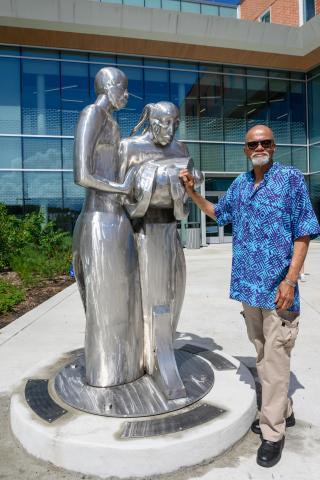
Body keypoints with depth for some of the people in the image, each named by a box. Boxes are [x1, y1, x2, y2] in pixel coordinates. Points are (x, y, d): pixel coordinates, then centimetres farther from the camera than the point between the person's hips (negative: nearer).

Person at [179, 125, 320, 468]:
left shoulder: (291, 179, -5)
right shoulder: (239, 184, 11)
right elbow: (218, 214, 26)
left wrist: (291, 279, -16)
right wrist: (192, 192, 14)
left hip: (277, 285, -6)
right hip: (248, 283, 6)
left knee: (275, 357, 1)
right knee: (262, 353, 17)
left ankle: (273, 432, 17)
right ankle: (282, 411, 36)